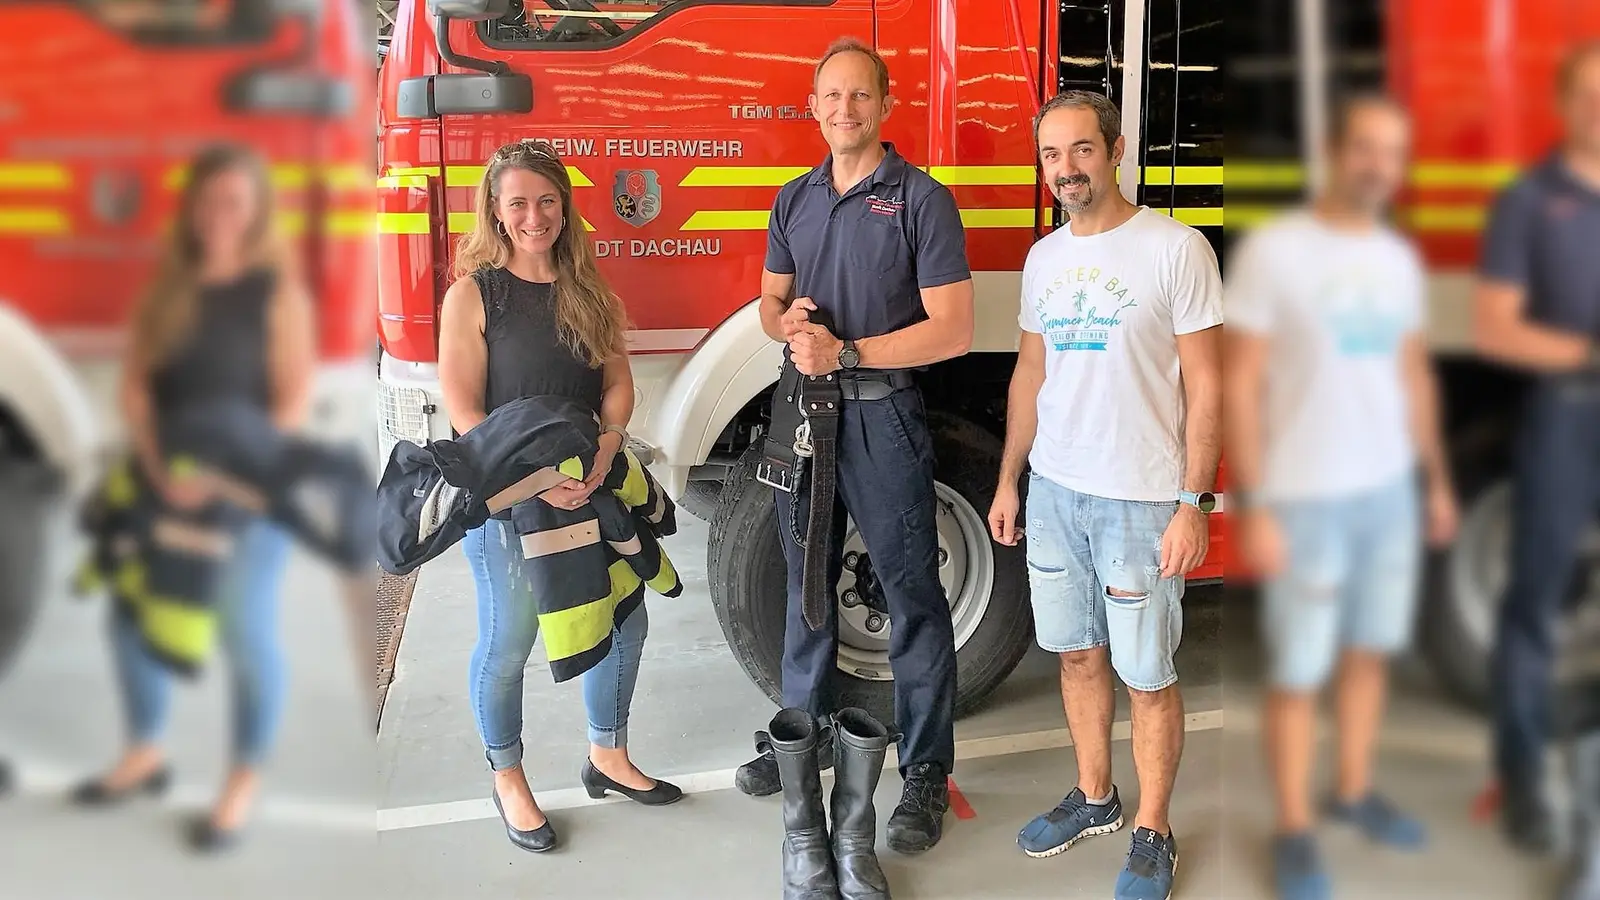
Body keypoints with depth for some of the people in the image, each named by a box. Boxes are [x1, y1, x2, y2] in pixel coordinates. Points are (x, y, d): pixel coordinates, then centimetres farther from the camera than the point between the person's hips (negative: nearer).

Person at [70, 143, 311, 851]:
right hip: (162, 482, 5)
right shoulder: (165, 285, 7)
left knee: (246, 631, 0)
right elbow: (135, 384, 1)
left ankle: (245, 784, 15)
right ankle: (145, 753, 33)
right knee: (133, 614, 12)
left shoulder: (278, 289, -7)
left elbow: (293, 400, -13)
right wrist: (158, 468, -14)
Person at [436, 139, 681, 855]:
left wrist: (607, 443, -17)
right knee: (508, 643, 5)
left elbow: (618, 384, 4)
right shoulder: (473, 293, -7)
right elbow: (463, 412, -12)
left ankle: (607, 756, 32)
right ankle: (507, 780, 25)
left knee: (623, 623, 10)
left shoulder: (591, 291, 8)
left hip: (593, 489, 5)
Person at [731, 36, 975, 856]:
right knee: (807, 580, 16)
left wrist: (845, 351, -18)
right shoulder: (794, 200, 10)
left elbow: (953, 330, -13)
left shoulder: (921, 199, -8)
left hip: (882, 415, -6)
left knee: (911, 594, 0)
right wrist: (788, 320, -7)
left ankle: (926, 772, 10)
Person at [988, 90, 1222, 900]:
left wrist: (1192, 504, -14)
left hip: (1141, 499, -5)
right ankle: (1094, 797, 35)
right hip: (1053, 489, 6)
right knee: (1076, 653, 17)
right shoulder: (1044, 258, 8)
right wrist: (1008, 481, 15)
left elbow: (1205, 385, -10)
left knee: (1147, 676, 4)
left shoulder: (1176, 249, -10)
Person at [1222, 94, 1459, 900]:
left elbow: (1415, 376, 17)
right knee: (1297, 674, 4)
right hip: (1304, 498, -6)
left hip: (1390, 489, 6)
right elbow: (1240, 387, -13)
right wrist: (1253, 507, -16)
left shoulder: (1400, 260, 7)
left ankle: (1354, 793, 34)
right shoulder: (1272, 250, -13)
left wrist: (1437, 480, 18)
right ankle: (1293, 830, 18)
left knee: (1370, 652, 17)